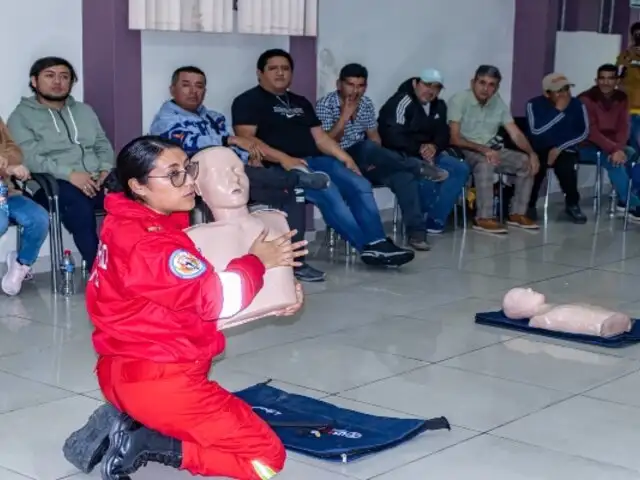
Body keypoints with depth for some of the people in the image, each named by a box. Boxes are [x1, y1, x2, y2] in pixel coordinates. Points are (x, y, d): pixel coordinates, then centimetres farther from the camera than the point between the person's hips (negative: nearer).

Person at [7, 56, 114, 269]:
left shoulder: (84, 111, 25)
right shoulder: (21, 116, 7)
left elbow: (103, 145, 21)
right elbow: (28, 157, -7)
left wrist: (106, 169, -3)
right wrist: (69, 173, -21)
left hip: (96, 182, 5)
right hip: (53, 185, -5)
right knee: (80, 207, -40)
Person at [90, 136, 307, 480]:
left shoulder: (132, 225, 9)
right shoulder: (148, 241, -23)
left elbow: (195, 297, 10)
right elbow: (216, 297, -23)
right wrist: (257, 261, -4)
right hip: (157, 380, -10)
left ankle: (133, 424, 10)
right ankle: (141, 444, -7)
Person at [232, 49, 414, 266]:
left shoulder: (300, 102, 26)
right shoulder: (248, 101, 4)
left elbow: (320, 136, 21)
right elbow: (246, 139, -9)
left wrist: (344, 157, 3)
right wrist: (283, 159, -22)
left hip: (316, 160, 7)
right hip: (280, 166, -7)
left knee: (360, 185, -15)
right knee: (327, 191, -30)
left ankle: (378, 243, -21)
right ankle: (368, 246, -27)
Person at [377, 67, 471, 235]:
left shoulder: (438, 106, 11)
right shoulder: (401, 102, -14)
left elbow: (443, 135, 10)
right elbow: (391, 136, -23)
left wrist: (434, 147, -14)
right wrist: (419, 149, -22)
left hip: (428, 153, 8)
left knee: (461, 169, -11)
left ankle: (435, 218, -14)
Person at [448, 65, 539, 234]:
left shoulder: (499, 103, 2)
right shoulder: (459, 100, -14)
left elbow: (515, 133, 1)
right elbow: (454, 139, -21)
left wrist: (532, 153, -16)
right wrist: (483, 149, -31)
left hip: (490, 149, 6)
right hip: (464, 151, -6)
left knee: (526, 162, -10)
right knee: (486, 163, -37)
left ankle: (517, 213, -2)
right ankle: (483, 218, -30)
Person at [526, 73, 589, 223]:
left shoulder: (577, 104, -2)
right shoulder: (534, 104, -8)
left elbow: (584, 132, -6)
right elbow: (536, 131, -22)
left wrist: (559, 148, -15)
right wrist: (559, 111, -23)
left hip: (566, 150, 1)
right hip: (539, 150, -1)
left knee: (565, 166, -31)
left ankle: (572, 204, -5)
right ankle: (529, 205, -6)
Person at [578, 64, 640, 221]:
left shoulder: (621, 98, 2)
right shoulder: (586, 99, -16)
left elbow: (624, 127, -5)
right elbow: (591, 132, -23)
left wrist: (618, 148, -25)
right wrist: (613, 149, -34)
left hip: (612, 146, 7)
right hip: (586, 146, -7)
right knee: (614, 161, -30)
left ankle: (624, 200, -11)